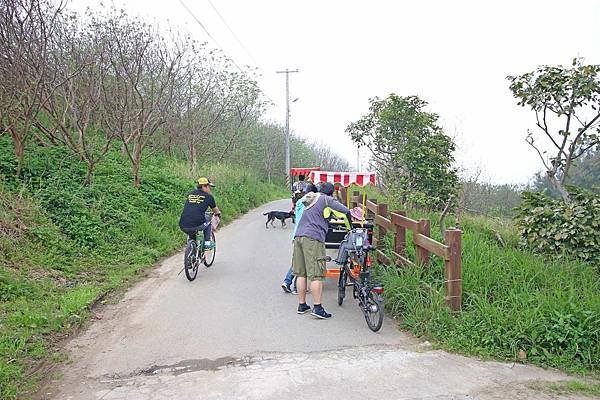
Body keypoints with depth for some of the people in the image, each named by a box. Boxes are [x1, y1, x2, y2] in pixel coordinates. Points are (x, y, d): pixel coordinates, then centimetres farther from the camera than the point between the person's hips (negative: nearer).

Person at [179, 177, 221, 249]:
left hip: (183, 227, 4)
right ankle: (207, 243, 22)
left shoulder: (190, 194, 19)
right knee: (208, 224, 27)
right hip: (197, 226, -4)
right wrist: (218, 214, 48)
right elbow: (215, 210, 25)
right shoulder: (208, 196, 7)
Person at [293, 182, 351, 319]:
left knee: (301, 273, 10)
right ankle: (317, 307, -9)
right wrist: (350, 228, 10)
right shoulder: (327, 200, 2)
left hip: (298, 236, 8)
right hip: (313, 238, -7)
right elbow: (345, 212, -5)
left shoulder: (310, 200, 25)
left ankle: (302, 305, 17)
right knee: (316, 274, -7)